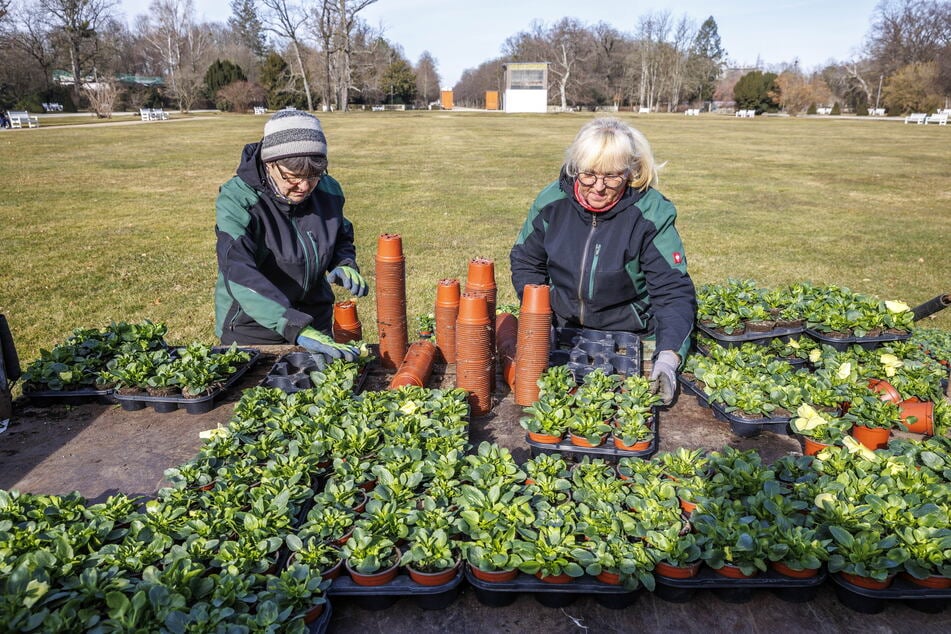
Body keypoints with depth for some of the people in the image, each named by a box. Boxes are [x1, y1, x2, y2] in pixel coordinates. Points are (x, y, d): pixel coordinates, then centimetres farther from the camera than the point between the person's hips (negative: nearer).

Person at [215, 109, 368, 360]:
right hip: (251, 329, -4)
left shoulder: (327, 190, -8)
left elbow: (342, 237, 11)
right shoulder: (237, 201, -23)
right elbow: (240, 274, -36)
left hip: (316, 321, 4)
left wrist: (345, 264, -13)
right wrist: (297, 329, -46)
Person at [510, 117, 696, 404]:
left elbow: (674, 292, -17)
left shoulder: (652, 213, -16)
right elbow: (525, 262, 6)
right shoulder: (552, 201, -7)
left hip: (630, 337, -2)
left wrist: (668, 357, -32)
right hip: (561, 332, 3)